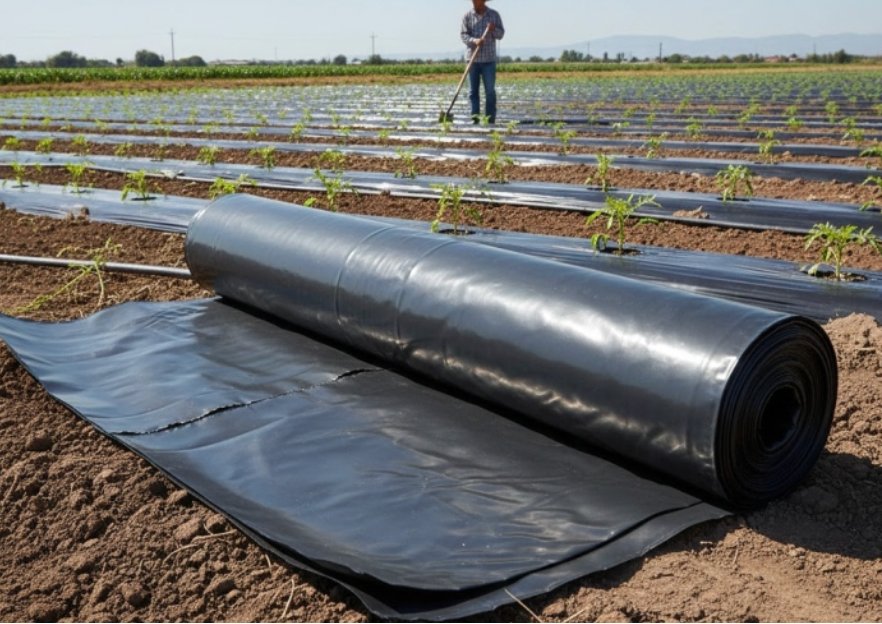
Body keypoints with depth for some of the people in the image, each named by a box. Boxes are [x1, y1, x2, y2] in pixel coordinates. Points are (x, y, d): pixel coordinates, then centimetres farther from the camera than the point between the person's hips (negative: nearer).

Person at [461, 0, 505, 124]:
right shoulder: (467, 16, 3)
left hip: (489, 59, -1)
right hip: (473, 58, 1)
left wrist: (493, 30, -18)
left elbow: (501, 34, 4)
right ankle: (475, 117, 5)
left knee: (490, 91, -2)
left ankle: (490, 118, 1)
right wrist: (474, 40, -23)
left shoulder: (494, 15, 4)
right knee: (473, 90, 1)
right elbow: (463, 35, -4)